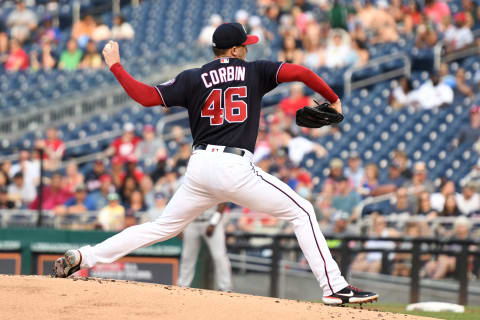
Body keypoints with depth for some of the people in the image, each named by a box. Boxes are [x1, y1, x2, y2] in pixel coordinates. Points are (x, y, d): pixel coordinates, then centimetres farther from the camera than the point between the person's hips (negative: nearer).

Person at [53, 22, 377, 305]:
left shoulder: (193, 78, 10)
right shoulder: (254, 71, 5)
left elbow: (146, 96, 2)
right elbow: (300, 72, -3)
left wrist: (115, 66, 14)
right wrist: (333, 100, 11)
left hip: (199, 166, 4)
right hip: (235, 167, -4)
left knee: (164, 226, 18)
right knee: (302, 212, 3)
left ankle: (83, 257, 12)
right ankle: (335, 287, -9)